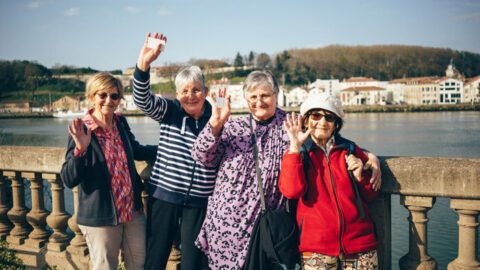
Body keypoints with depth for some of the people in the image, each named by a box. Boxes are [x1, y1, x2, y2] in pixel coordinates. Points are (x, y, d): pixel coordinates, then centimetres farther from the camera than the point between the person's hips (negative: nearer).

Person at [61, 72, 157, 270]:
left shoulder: (121, 122, 3)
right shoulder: (82, 131, -14)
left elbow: (136, 152, 22)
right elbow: (69, 180, -16)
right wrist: (80, 149, -30)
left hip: (133, 210, 6)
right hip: (100, 217, -6)